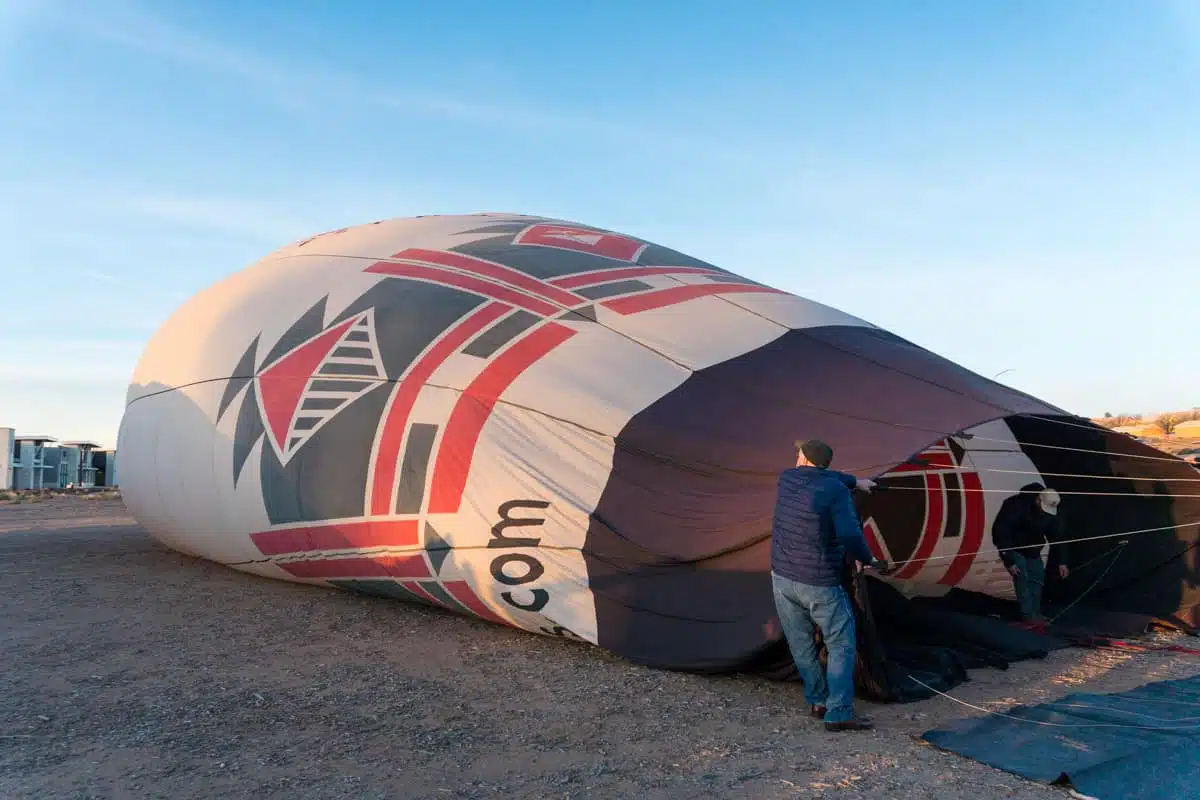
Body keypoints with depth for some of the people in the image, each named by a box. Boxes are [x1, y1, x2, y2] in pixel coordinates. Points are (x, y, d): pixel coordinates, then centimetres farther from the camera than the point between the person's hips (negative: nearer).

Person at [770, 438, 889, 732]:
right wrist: (869, 560, -2)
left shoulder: (788, 478, 4)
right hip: (819, 584, -5)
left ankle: (817, 701, 27)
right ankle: (838, 713, 4)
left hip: (782, 578, 5)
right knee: (841, 645, 7)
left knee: (801, 645, 15)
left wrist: (856, 481, 36)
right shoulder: (836, 491, -13)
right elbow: (850, 536, -21)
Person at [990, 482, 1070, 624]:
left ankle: (1035, 612, 15)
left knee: (1037, 577, 3)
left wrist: (1061, 562, -11)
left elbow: (1056, 537, -5)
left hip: (1032, 549, 6)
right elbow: (1000, 531, -32)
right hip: (1012, 547, -6)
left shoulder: (1052, 513, -15)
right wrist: (1009, 561, -32)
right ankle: (1028, 615, -13)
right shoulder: (1015, 505, -34)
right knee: (1022, 578, -16)